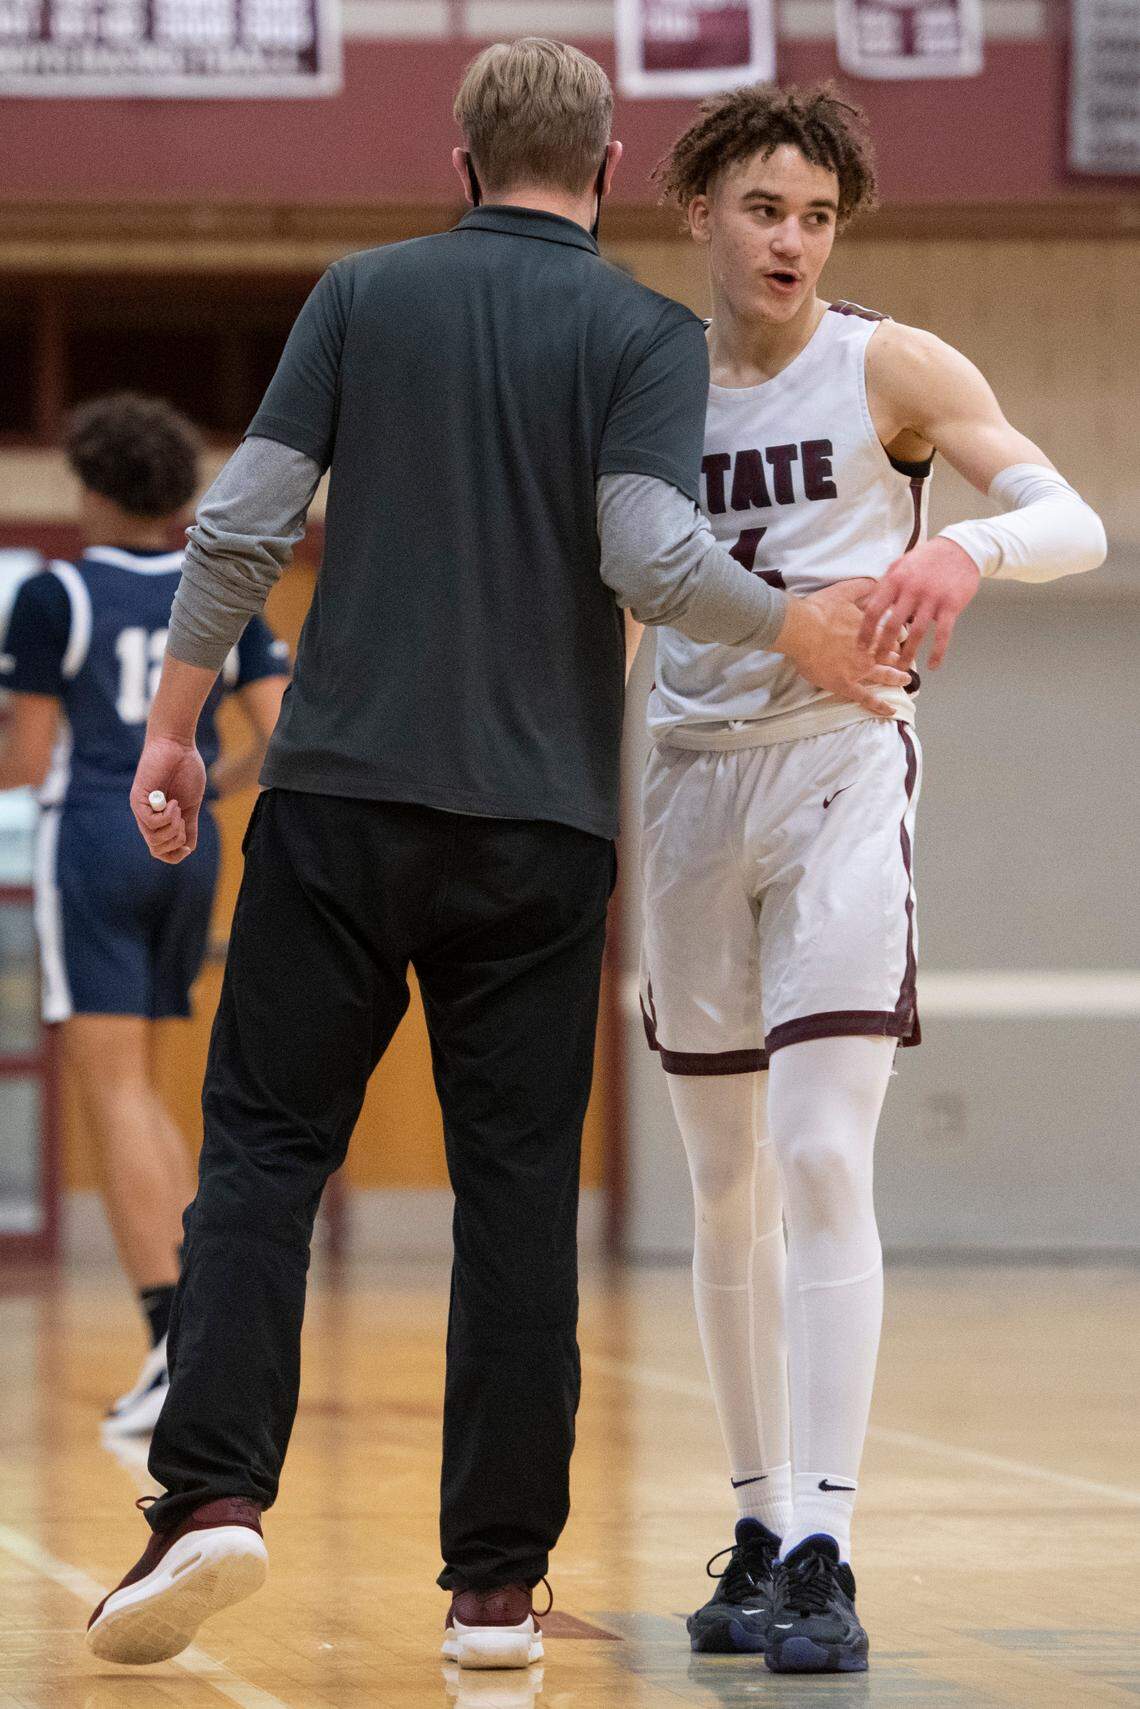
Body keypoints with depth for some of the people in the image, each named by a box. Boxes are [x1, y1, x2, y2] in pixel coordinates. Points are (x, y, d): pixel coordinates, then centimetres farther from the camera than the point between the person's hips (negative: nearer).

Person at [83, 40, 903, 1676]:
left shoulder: (364, 292, 7)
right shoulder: (648, 331, 1)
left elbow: (242, 524, 1)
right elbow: (652, 558, -13)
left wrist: (174, 723, 10)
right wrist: (801, 632, 3)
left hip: (343, 795, 1)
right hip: (539, 820, 0)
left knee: (263, 1147, 4)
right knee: (518, 1188, 5)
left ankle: (212, 1495, -14)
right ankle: (496, 1582, 5)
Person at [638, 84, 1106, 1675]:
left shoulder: (887, 367, -3)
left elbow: (1077, 524, -11)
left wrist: (971, 547, -32)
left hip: (839, 768, -4)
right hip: (692, 776, 4)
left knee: (823, 1156, -16)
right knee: (727, 1184, 9)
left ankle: (822, 1556, -19)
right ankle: (760, 1529, 20)